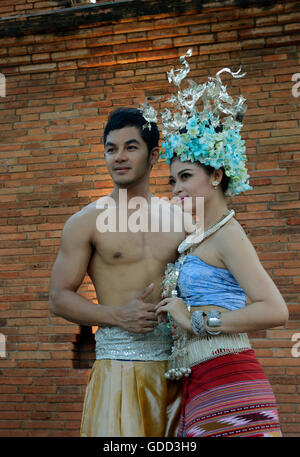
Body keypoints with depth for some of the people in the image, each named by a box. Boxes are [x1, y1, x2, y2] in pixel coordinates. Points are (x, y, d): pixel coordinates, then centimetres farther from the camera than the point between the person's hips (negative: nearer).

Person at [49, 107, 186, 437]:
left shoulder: (178, 218, 11)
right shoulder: (86, 221, 2)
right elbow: (59, 298, -1)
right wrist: (118, 315, -13)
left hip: (176, 365, 3)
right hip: (120, 366, -3)